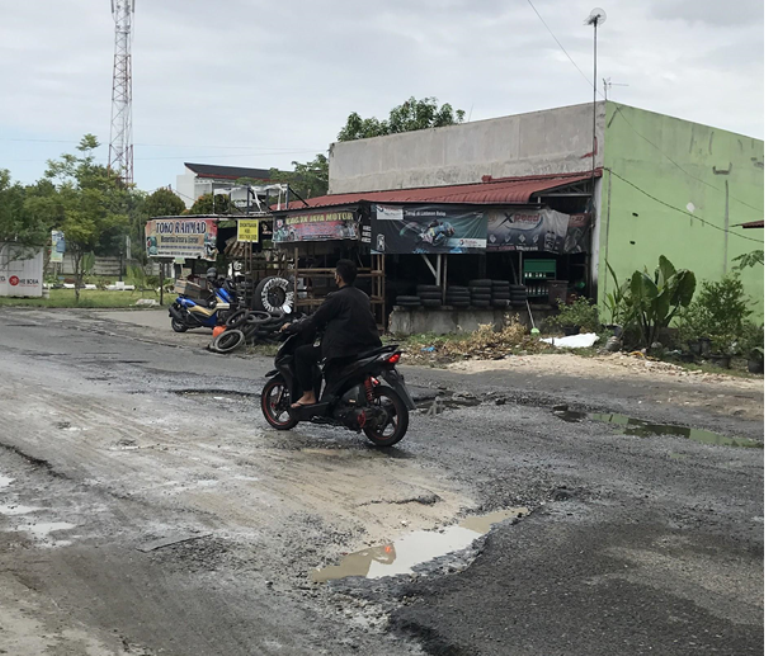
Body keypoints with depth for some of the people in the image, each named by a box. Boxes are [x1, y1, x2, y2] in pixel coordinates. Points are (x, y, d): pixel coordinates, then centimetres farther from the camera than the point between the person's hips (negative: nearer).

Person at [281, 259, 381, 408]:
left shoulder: (336, 298, -8)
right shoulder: (364, 296, 15)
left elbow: (314, 321, -4)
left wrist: (291, 327, 12)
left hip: (344, 349, -8)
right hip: (368, 347, 8)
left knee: (301, 353, 5)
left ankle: (308, 395, 4)